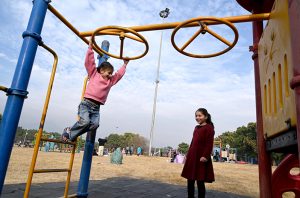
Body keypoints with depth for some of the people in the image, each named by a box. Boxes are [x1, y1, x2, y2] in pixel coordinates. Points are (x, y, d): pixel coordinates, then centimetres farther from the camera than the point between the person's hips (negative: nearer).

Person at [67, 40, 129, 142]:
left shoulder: (110, 81, 21)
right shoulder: (94, 74, 10)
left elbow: (119, 74, 29)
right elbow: (89, 61, 4)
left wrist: (124, 64, 30)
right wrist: (90, 47, 3)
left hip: (96, 107, 5)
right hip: (86, 103, -4)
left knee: (94, 125, -17)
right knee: (85, 121, -26)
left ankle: (74, 134, -1)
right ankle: (69, 133, -2)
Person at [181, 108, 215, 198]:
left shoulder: (209, 127, -7)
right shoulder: (196, 127, 15)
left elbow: (209, 144, -14)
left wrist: (205, 156, -21)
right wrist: (188, 155, 15)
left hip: (201, 158, -7)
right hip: (192, 157, 8)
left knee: (200, 182, 2)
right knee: (190, 181, 12)